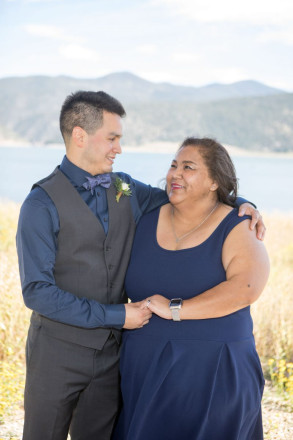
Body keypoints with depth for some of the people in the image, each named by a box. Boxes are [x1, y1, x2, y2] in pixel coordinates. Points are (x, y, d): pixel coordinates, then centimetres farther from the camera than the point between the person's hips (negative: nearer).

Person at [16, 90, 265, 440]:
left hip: (110, 350, 5)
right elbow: (37, 292, -17)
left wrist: (240, 204, 3)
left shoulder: (125, 191, 5)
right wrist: (115, 316, -17)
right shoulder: (42, 204, -12)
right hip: (59, 351, -4)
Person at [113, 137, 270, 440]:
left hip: (211, 373, -3)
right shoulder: (147, 221, 6)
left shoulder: (238, 229, -6)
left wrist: (175, 309, -22)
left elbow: (244, 289, -22)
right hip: (145, 369, 4)